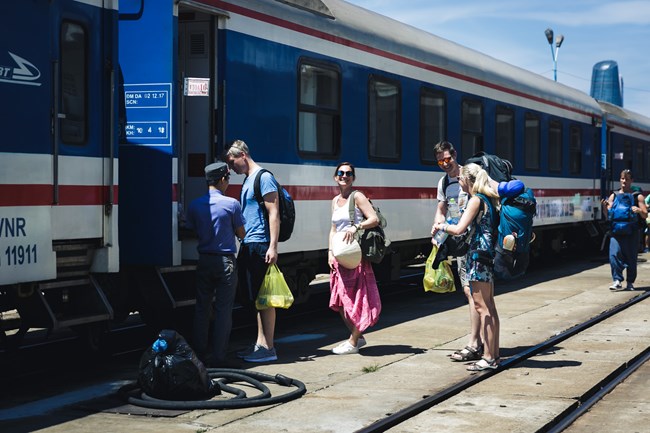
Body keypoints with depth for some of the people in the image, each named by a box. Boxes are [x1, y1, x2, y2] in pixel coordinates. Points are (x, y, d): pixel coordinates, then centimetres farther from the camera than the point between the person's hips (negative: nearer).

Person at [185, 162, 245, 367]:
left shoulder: (195, 205, 0)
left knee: (202, 308, 10)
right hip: (225, 261, -3)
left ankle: (199, 355, 13)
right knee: (223, 309, 2)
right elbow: (241, 234, -2)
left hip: (204, 261, 4)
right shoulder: (231, 204, -10)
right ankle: (218, 356, 2)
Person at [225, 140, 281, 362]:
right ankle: (260, 344, 18)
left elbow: (274, 214, -16)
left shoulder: (264, 178, -10)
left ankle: (268, 348, -2)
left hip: (260, 246, -9)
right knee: (256, 298, 12)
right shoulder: (247, 180, 19)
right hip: (248, 246, 9)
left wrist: (273, 247, -21)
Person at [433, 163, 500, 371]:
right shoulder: (488, 200, 13)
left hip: (479, 253, -9)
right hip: (489, 253, 9)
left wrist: (443, 226, 1)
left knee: (482, 307, -7)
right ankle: (494, 354, 19)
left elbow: (458, 229, -18)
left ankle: (488, 357, -6)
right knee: (489, 306, 13)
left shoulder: (476, 201, -14)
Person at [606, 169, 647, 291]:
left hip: (632, 231, -1)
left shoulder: (638, 196, 6)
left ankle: (630, 283, 17)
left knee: (631, 257, 4)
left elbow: (645, 215, 3)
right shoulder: (614, 195, 11)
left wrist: (639, 210, -18)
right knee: (614, 254, -16)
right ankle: (617, 281, -15)